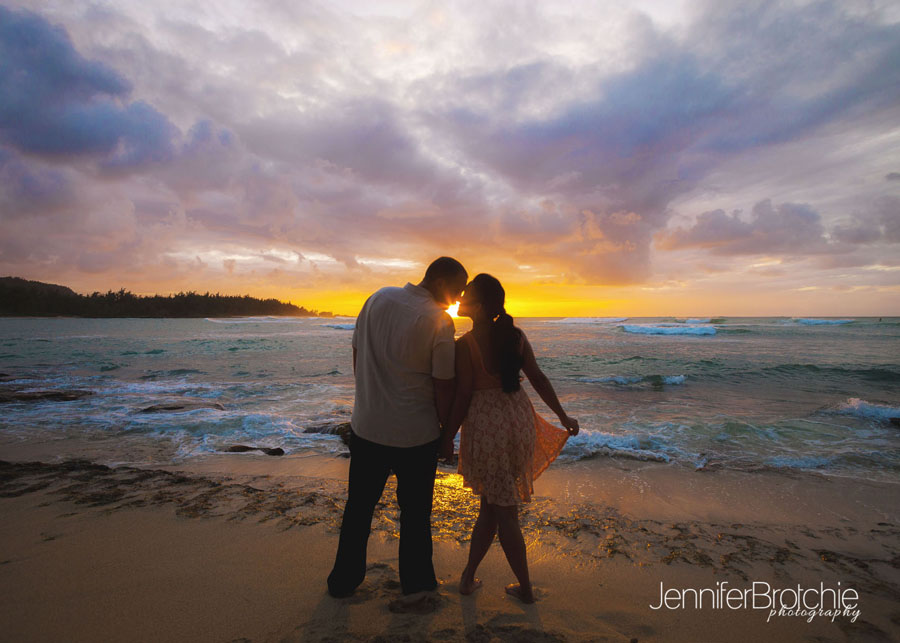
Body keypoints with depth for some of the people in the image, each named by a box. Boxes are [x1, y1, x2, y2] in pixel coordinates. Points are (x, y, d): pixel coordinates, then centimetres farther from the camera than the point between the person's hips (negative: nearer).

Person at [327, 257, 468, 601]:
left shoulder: (377, 298, 0)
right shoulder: (439, 321, -15)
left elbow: (357, 356, 7)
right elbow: (443, 387, -13)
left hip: (366, 426, 5)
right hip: (416, 434, -4)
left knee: (358, 507, 20)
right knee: (415, 512, 16)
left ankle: (343, 581, 38)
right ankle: (415, 583, 35)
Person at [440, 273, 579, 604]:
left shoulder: (465, 344, -14)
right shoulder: (516, 335, 0)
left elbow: (463, 397, -13)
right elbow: (539, 379, 3)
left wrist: (448, 437, -1)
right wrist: (563, 416, 14)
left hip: (484, 425, -5)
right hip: (518, 419, 5)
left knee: (502, 511, 13)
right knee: (493, 504, 21)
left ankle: (526, 589, 30)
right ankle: (468, 575, 36)